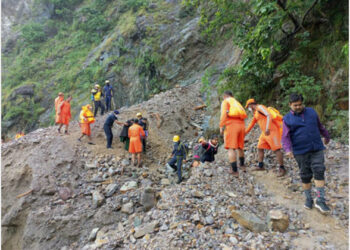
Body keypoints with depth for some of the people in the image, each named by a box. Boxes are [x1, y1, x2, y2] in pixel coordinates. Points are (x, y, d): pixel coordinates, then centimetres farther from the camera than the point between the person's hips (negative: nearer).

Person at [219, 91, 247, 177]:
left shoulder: (225, 102, 4)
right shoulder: (237, 103, 25)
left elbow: (223, 114, -11)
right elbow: (243, 116, 22)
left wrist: (221, 126, -9)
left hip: (231, 126, -7)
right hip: (241, 126, 7)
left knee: (231, 148, -8)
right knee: (239, 147, 24)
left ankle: (235, 171, -15)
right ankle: (242, 165, 39)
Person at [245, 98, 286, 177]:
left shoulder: (260, 107, -9)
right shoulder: (255, 113, 19)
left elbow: (269, 116, -23)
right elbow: (252, 124, 29)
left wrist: (267, 128, -33)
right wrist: (245, 133, 34)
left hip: (272, 130, -10)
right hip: (265, 132, 10)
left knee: (276, 149, -11)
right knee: (260, 148, 10)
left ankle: (282, 169, -6)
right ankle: (260, 166, 20)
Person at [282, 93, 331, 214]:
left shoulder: (311, 112, 8)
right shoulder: (287, 119, -1)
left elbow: (320, 126, 23)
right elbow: (285, 137, -6)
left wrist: (327, 136, 34)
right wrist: (288, 149, -21)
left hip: (316, 149, 2)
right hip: (300, 152, -2)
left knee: (319, 172, -5)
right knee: (305, 175, 7)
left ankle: (320, 200, 0)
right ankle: (308, 199, 22)